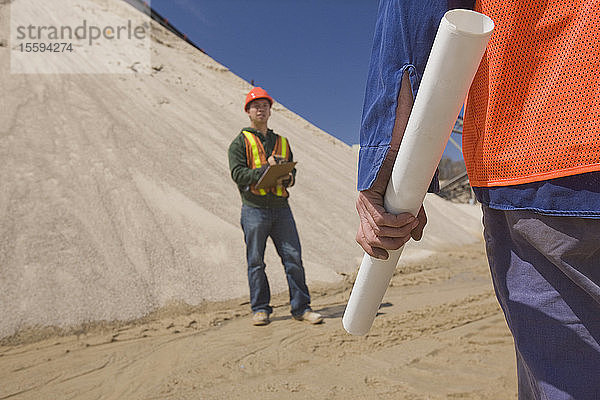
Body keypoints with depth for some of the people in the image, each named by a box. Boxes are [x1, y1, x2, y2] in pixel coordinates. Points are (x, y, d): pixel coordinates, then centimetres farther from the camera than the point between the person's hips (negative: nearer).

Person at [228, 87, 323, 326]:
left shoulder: (282, 142, 21)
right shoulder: (240, 142, 7)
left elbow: (292, 171, 23)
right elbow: (237, 174, -5)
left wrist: (288, 177, -1)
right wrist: (265, 168, -15)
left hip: (280, 208, 3)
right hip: (254, 209, -3)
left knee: (293, 257, -1)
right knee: (256, 262, 3)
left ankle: (301, 308, 8)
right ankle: (260, 309, 15)